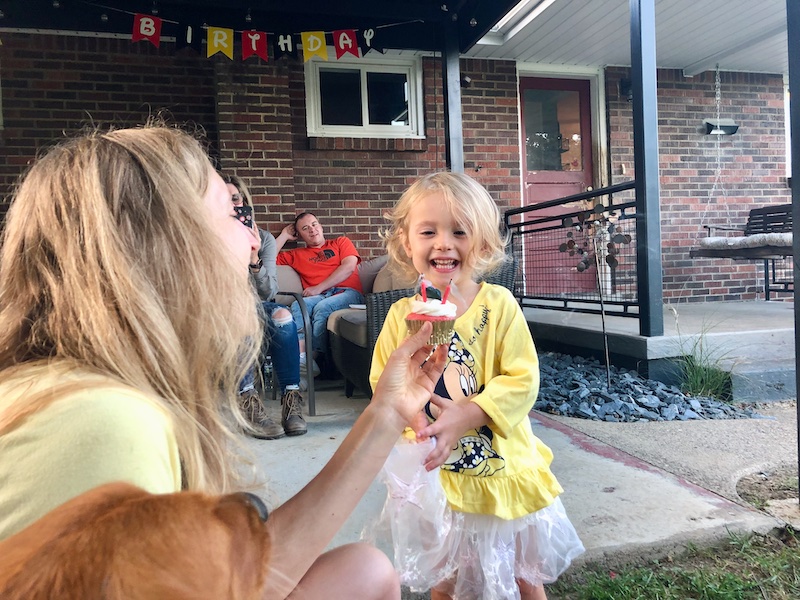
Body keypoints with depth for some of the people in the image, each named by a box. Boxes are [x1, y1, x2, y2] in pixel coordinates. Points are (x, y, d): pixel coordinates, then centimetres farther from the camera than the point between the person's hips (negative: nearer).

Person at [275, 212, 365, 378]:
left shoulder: (341, 242, 22)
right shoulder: (296, 255, 30)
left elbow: (349, 266, 3)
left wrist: (319, 288, -5)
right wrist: (284, 235, 27)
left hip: (348, 292, -2)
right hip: (320, 296, 2)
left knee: (322, 307, -35)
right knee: (297, 306, -31)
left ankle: (312, 358, -34)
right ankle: (301, 358, -45)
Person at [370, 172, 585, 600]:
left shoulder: (499, 305, -13)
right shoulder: (402, 314, -6)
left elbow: (522, 380, -16)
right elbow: (384, 382, -5)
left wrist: (465, 415, -26)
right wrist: (412, 413, -24)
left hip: (502, 466, -1)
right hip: (433, 472, 2)